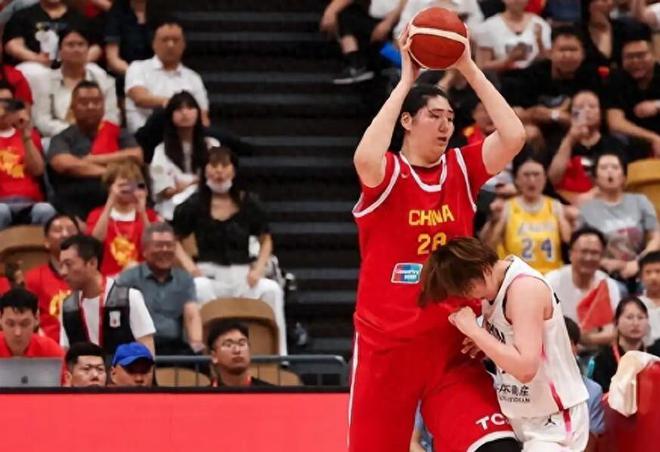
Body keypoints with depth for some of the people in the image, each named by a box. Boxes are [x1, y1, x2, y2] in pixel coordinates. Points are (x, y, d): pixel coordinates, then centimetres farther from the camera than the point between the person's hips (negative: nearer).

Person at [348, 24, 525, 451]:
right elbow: (366, 158, -29)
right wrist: (406, 81, -20)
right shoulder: (387, 174, -5)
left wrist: (468, 67, -7)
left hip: (452, 343, 3)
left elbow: (514, 136, -8)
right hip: (387, 342, -3)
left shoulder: (461, 169, 7)